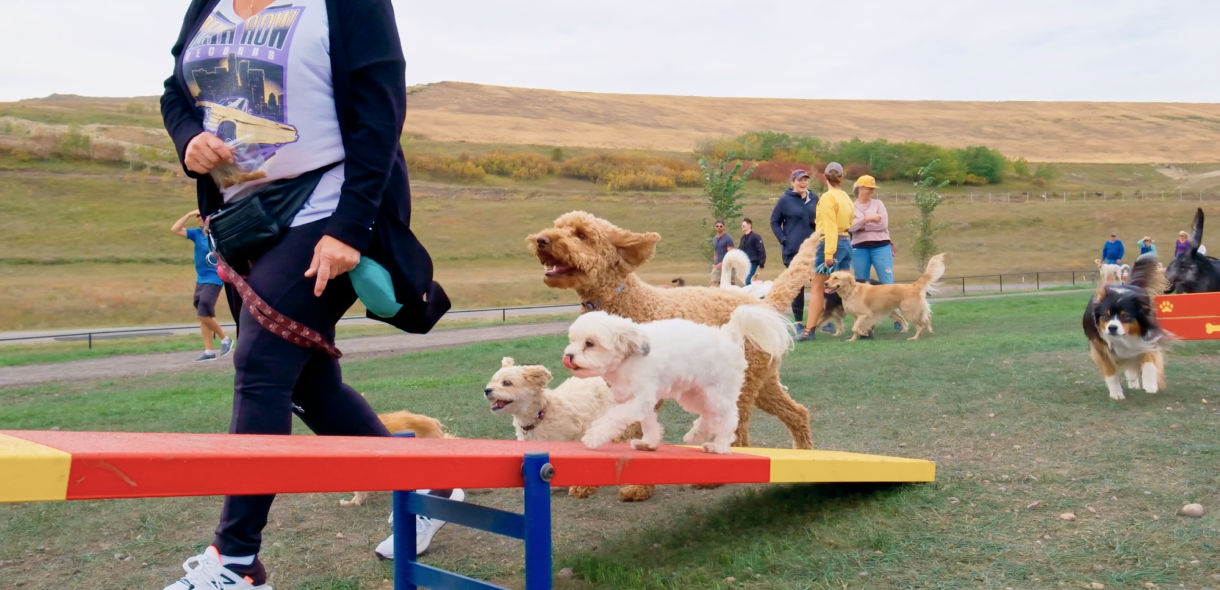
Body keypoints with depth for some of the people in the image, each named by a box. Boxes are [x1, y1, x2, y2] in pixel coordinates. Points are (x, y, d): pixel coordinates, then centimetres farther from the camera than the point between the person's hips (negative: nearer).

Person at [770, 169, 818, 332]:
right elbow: (774, 222, 1)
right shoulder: (785, 200, -4)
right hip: (793, 250, -3)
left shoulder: (814, 198, 7)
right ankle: (799, 322, 9)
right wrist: (783, 240, -9)